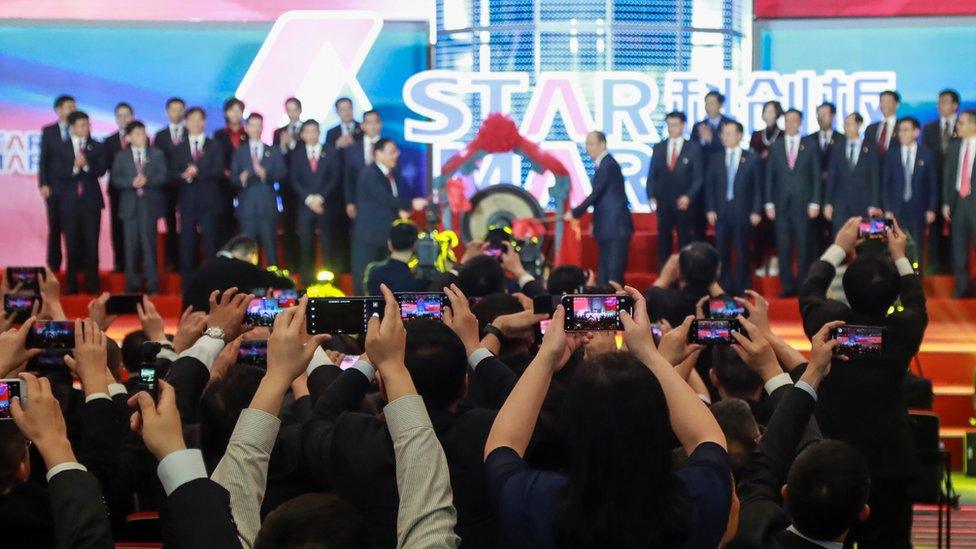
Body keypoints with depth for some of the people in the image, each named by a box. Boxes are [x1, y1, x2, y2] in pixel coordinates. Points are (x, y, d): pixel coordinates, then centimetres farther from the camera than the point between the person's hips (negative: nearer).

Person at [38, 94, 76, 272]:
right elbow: (43, 159, 5)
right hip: (55, 187, 1)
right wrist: (43, 184, -4)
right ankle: (54, 264, 9)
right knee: (55, 226, 3)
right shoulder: (48, 131, 8)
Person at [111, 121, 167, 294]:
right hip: (130, 205, 1)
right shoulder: (121, 156, 11)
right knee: (131, 245, 0)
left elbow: (163, 176, 1)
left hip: (150, 204, -1)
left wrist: (147, 180, -15)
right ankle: (132, 284, 6)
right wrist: (132, 183, -14)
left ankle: (152, 285, 0)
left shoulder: (157, 154, 11)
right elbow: (116, 179, 2)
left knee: (149, 243, -4)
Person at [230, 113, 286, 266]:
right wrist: (240, 179, -19)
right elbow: (232, 177, 4)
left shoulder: (273, 151, 13)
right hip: (247, 206, 0)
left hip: (268, 206, 0)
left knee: (270, 245, -2)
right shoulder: (239, 152, 13)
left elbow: (281, 174, 1)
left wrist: (265, 174, -18)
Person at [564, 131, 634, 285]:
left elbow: (596, 194, -18)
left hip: (616, 227, -10)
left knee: (614, 272, -10)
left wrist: (575, 213, -12)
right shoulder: (602, 164, 14)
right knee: (604, 271, 12)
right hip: (606, 228, 10)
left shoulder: (608, 165, -15)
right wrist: (596, 223, 16)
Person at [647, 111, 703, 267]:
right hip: (663, 202, 2)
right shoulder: (658, 148, 9)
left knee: (685, 241, 1)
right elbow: (651, 176, 9)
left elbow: (698, 177, -2)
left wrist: (689, 196, -15)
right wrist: (651, 196, -6)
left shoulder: (694, 148, 1)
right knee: (663, 241, 4)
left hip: (684, 203, -2)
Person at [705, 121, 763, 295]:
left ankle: (742, 287, 10)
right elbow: (710, 186, 8)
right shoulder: (715, 159, 9)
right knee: (722, 252, 2)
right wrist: (710, 209, -2)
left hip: (742, 213, -2)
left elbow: (758, 187, 2)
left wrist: (756, 211, -5)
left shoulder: (752, 159, 4)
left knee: (742, 251, 2)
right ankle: (724, 287, 9)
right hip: (721, 213, 2)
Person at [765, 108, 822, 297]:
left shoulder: (811, 145, 6)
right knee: (783, 247, 0)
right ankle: (787, 286, 5)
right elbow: (769, 177, 9)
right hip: (781, 204, 1)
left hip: (803, 203, -1)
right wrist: (769, 202, 1)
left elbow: (816, 175, 4)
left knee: (803, 246, -1)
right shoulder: (775, 147, 10)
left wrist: (815, 202, -4)